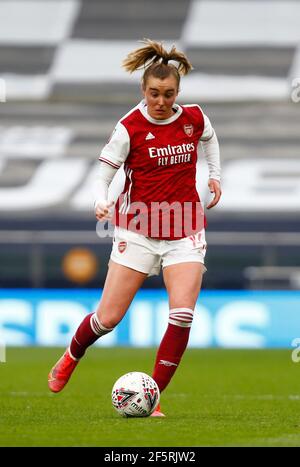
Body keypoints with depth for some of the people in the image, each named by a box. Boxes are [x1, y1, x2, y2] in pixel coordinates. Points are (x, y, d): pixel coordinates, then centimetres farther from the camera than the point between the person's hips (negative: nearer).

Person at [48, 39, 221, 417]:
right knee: (108, 317, -2)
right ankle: (70, 357, 31)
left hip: (185, 231, 3)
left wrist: (215, 175, 18)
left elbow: (209, 138, 25)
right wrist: (101, 202, -25)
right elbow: (104, 171, -6)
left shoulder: (194, 118, 0)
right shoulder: (129, 127, -11)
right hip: (139, 229, -2)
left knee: (182, 315, -14)